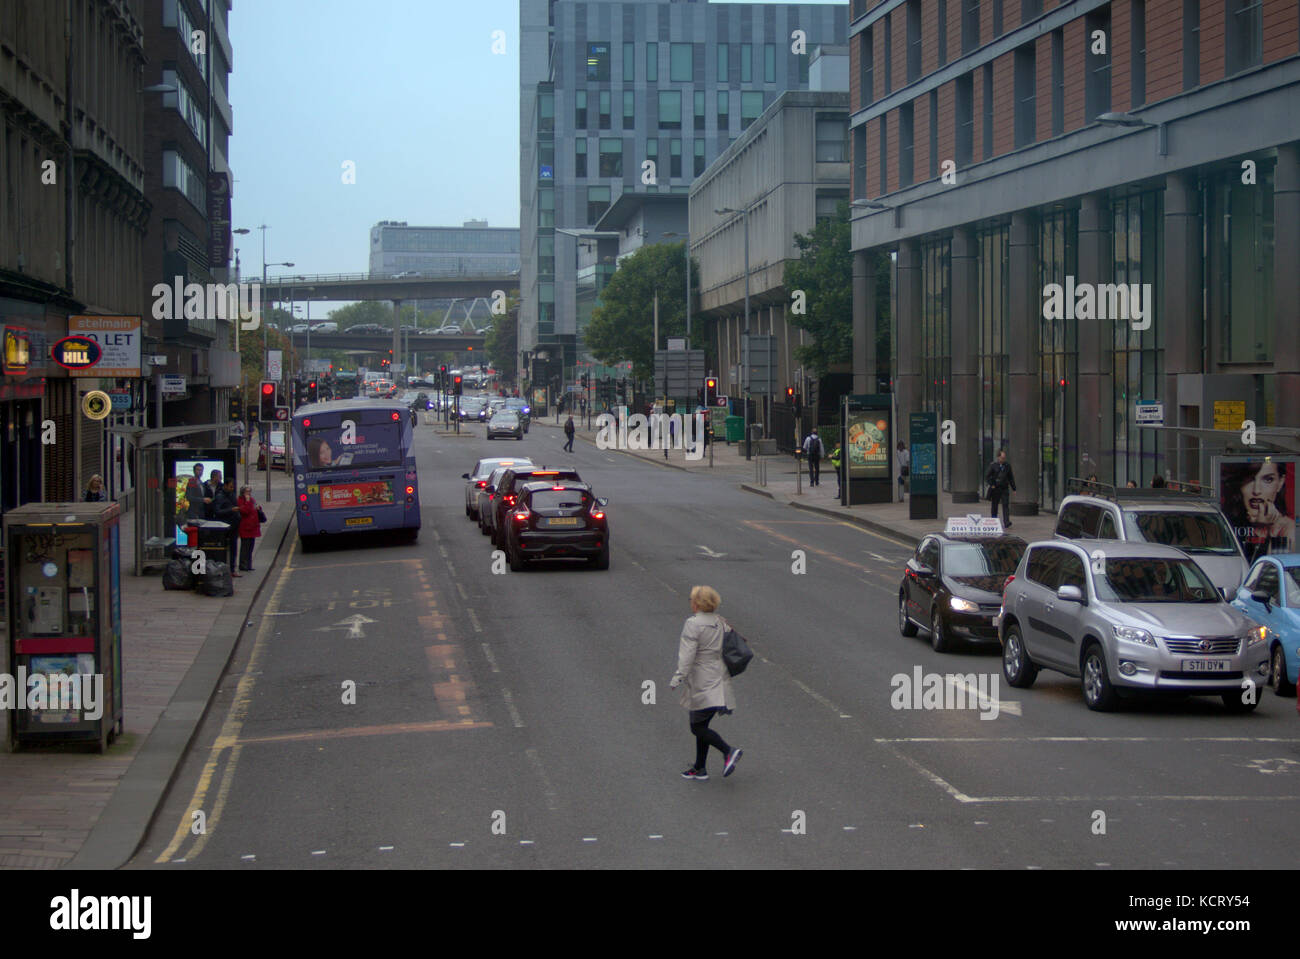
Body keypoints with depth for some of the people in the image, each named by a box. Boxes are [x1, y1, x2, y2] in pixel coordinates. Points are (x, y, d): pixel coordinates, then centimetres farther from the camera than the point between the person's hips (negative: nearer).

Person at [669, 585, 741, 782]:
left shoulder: (693, 624, -14)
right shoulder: (720, 622, 9)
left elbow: (687, 655, -20)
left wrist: (678, 678, -20)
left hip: (703, 685, -8)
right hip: (719, 681, 8)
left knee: (697, 727, -3)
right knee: (702, 725, 15)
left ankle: (728, 751, -18)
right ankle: (700, 768, 18)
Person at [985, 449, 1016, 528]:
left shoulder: (1007, 465, 8)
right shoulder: (993, 465, -2)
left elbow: (1011, 478, 15)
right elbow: (987, 477, -2)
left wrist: (1013, 488, 12)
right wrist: (991, 485, -13)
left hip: (1005, 489, 2)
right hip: (995, 489, -2)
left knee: (1006, 505, -11)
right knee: (994, 506, 7)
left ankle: (1006, 522, -19)